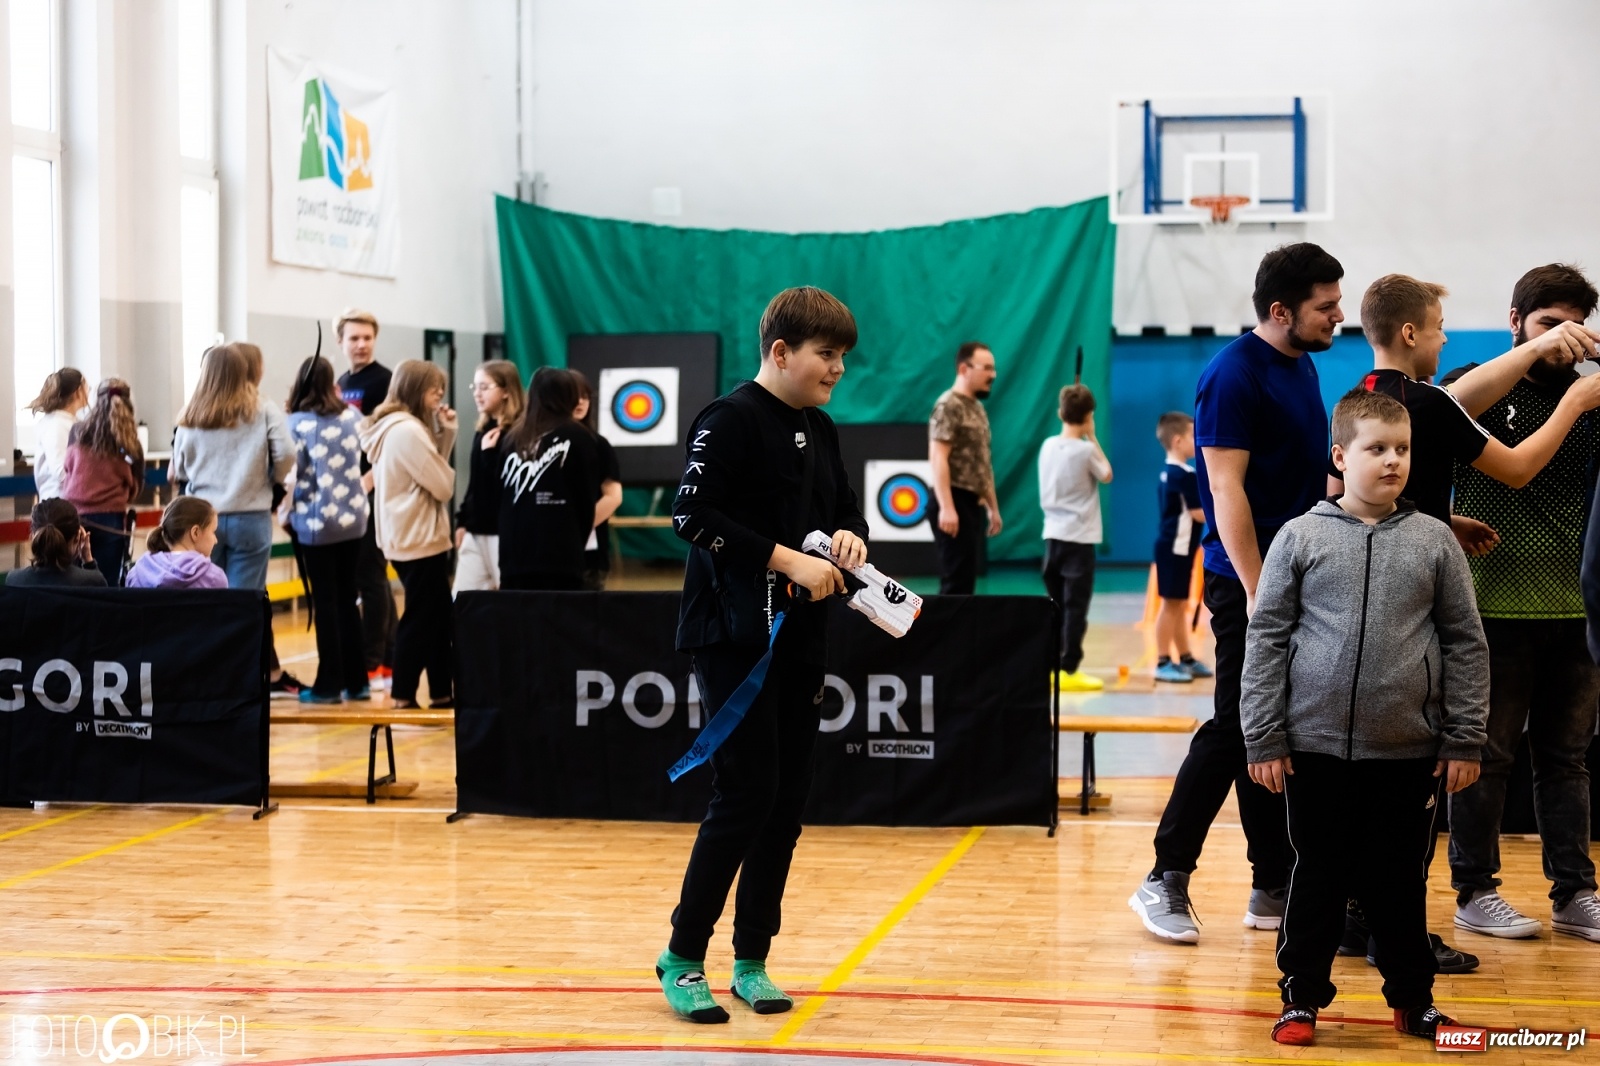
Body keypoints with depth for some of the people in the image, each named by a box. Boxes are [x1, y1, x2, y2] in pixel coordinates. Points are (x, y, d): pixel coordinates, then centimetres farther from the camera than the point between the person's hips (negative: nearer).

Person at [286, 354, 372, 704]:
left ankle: (329, 684, 6)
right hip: (353, 518, 4)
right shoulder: (351, 416, 2)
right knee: (347, 598, 13)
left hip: (316, 522, -4)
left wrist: (286, 511, 2)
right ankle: (356, 680, 16)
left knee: (324, 602, 3)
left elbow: (292, 474, -12)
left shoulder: (297, 423, -11)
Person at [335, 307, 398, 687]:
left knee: (370, 575, -5)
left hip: (372, 493, -8)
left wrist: (368, 481, -23)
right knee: (368, 576, 11)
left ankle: (373, 663, -1)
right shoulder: (342, 383, 15)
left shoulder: (384, 381, -8)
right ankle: (390, 659, 17)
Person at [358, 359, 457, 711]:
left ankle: (442, 694, 20)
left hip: (408, 536, 10)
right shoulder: (408, 431, -19)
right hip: (419, 538, -10)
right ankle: (401, 699, 3)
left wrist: (446, 435, 3)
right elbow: (443, 486, -17)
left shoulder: (393, 427, 13)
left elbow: (430, 470, 14)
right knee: (420, 619, -2)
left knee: (438, 617, 14)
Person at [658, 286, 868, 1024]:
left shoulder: (820, 430, 13)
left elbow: (844, 506, 24)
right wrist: (787, 560, -20)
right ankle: (682, 957, 4)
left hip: (800, 639, 8)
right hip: (735, 636, -8)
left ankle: (752, 960, 17)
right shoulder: (730, 421, -10)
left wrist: (849, 536, 0)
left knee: (788, 802, 8)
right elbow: (693, 513, -18)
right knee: (746, 795, -10)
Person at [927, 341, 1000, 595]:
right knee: (957, 582, -10)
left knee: (967, 580, 10)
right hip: (956, 503, -9)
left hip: (973, 504, 9)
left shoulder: (976, 407, 17)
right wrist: (946, 507, -27)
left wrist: (993, 507, 21)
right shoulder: (949, 405, -11)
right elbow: (937, 458, -20)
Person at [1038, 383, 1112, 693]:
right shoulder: (1085, 450, -13)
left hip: (1053, 535, 6)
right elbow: (1106, 476, 5)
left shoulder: (1048, 446, 4)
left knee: (1055, 606, 12)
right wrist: (1092, 438, 8)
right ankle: (1068, 671, -4)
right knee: (1075, 607, -3)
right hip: (1080, 538, -6)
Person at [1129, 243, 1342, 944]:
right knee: (1237, 729, -6)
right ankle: (1166, 880, 2)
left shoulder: (1302, 368, 15)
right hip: (1249, 582, -9)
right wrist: (1257, 592, -21)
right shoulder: (1235, 375, -13)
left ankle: (1273, 889, 16)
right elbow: (1226, 489, -18)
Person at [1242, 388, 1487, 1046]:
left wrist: (1465, 742, 1)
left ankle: (1412, 997, 26)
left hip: (1409, 751, 1)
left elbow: (1466, 645, 5)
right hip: (1316, 746, -1)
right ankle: (1302, 997, 21)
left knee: (1402, 881, 11)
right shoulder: (1301, 538, -1)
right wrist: (1263, 739, -3)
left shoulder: (1435, 541, 3)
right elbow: (1265, 638, 0)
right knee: (1317, 878, 8)